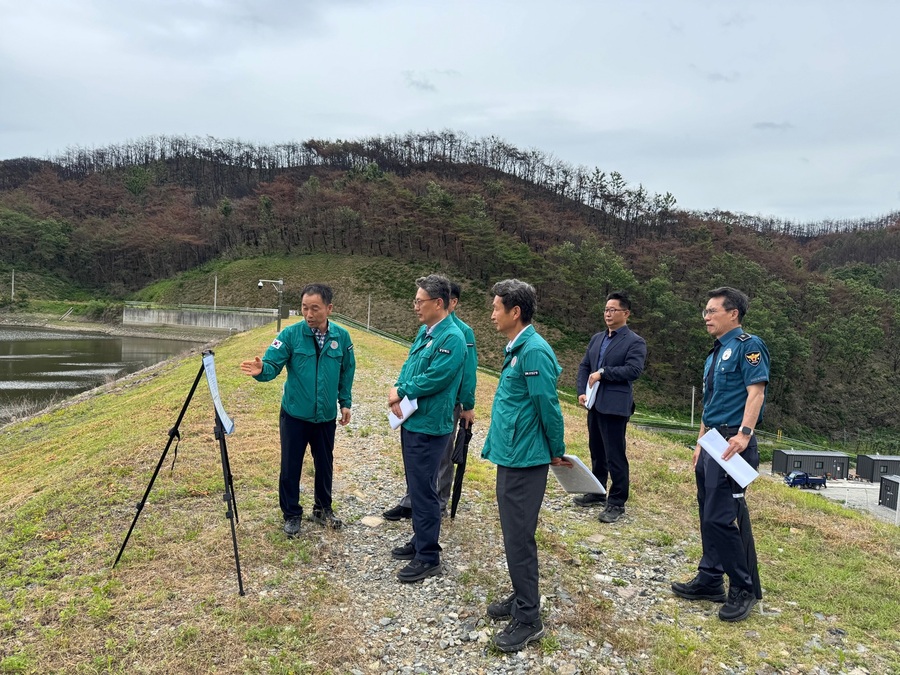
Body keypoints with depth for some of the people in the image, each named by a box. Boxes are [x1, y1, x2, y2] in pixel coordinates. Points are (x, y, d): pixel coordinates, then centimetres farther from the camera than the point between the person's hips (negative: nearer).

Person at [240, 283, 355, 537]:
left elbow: (347, 372, 7)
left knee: (325, 465, 17)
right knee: (291, 467, 7)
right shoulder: (291, 334, -13)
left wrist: (345, 402, 9)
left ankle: (323, 509, 37)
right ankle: (291, 515, 26)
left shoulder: (341, 337, -5)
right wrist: (261, 369, -41)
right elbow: (272, 364, -18)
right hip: (294, 415, -2)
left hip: (326, 416, 2)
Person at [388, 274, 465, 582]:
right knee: (416, 486, 19)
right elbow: (408, 367, 13)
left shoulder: (452, 338, -18)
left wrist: (400, 391, -9)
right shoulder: (425, 332, 11)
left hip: (429, 427, -9)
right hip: (411, 421, 9)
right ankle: (420, 541, 34)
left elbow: (433, 379, -23)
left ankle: (428, 557, 11)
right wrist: (397, 393, -7)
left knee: (423, 491, -1)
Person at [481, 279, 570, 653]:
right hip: (510, 455, 10)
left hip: (524, 460, -10)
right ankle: (522, 597, 33)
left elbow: (548, 406, -18)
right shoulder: (516, 348, 11)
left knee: (519, 537, -1)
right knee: (515, 533, 18)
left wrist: (556, 452, -8)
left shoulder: (534, 351, -20)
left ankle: (529, 619, 12)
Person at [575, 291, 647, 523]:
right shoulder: (597, 338, 15)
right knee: (596, 452, 17)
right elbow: (584, 367, 14)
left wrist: (602, 373, -15)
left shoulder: (635, 342, -5)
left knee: (615, 456, -2)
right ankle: (597, 492, 31)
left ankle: (617, 502, 9)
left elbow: (633, 370, -18)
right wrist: (581, 391, -1)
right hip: (594, 404, 7)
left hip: (615, 407, -7)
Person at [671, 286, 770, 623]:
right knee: (708, 516, 14)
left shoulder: (748, 345, -8)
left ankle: (742, 589, 6)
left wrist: (743, 434, -30)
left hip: (732, 444, -9)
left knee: (719, 518, -9)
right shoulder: (715, 353, 19)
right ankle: (710, 580, 25)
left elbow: (756, 392, -19)